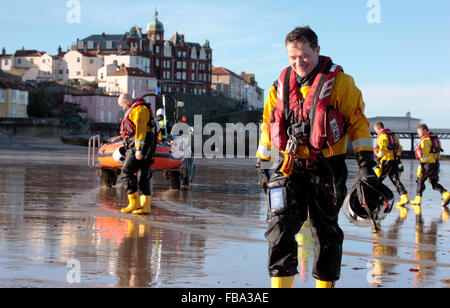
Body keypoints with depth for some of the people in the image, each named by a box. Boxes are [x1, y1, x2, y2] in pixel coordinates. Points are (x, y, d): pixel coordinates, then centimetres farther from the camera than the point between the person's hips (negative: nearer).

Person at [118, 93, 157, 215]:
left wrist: (138, 149, -26)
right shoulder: (133, 111, 24)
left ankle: (135, 203, -13)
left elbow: (140, 129, -19)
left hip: (140, 145, -11)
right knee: (143, 176, 7)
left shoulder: (139, 109, -9)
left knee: (126, 173, -11)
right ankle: (145, 206, 5)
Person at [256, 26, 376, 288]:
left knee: (326, 231, 7)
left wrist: (366, 163, -9)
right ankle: (281, 282, -4)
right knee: (280, 225, -8)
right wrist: (263, 165, 20)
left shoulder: (339, 82, -3)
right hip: (290, 168, 3)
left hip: (327, 168, -3)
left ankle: (325, 282, 21)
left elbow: (358, 121, -3)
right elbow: (268, 126, 19)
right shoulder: (281, 86, 9)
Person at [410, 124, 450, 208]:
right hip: (435, 163, 9)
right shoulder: (433, 137, 17)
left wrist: (422, 166, -21)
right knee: (434, 183, 10)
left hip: (428, 164, -9)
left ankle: (417, 200, 12)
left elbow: (425, 154, -21)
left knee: (420, 181, 6)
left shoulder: (425, 139, -14)